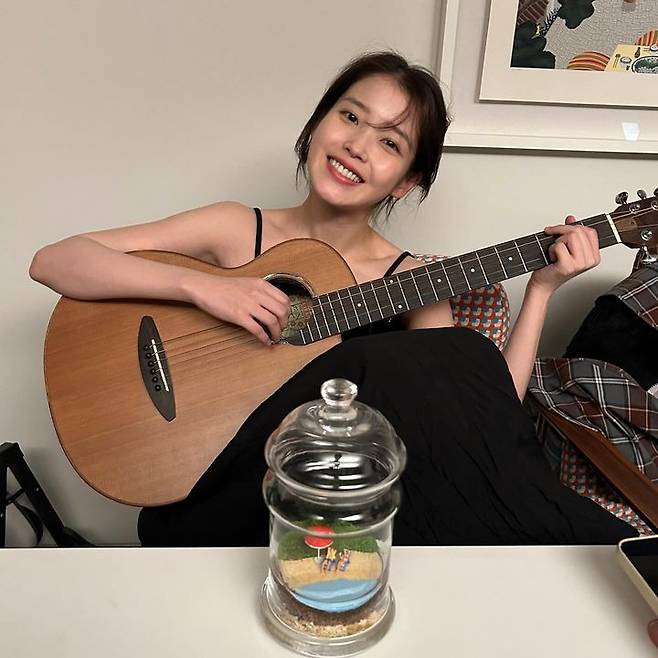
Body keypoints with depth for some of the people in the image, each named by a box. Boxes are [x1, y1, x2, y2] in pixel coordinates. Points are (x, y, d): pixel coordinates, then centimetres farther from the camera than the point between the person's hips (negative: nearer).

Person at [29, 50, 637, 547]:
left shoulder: (413, 283, 2)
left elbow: (486, 414, -7)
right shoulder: (239, 229, 0)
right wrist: (198, 284, -19)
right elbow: (52, 259, -5)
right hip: (221, 498, -1)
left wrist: (542, 288, -8)